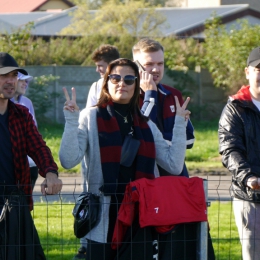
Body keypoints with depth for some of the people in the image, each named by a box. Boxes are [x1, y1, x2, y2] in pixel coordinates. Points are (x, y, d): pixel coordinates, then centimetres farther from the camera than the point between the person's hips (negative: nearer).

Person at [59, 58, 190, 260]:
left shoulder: (146, 125, 15)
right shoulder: (91, 117, 2)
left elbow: (174, 165, 6)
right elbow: (69, 160, -10)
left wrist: (180, 125, 4)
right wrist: (71, 120, -17)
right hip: (104, 218, -4)